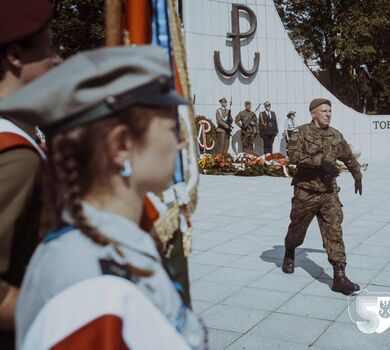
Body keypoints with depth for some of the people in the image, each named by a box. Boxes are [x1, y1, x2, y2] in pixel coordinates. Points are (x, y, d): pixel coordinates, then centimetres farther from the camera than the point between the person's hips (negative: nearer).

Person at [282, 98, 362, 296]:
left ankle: (339, 277, -9)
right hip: (306, 192, -3)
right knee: (297, 229, 14)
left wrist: (358, 177, 35)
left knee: (334, 232, -8)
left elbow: (349, 158, 23)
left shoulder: (336, 136, 7)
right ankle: (289, 255, 44)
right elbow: (294, 155, -24)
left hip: (329, 193, 3)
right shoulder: (301, 132, -7)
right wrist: (321, 162, -29)